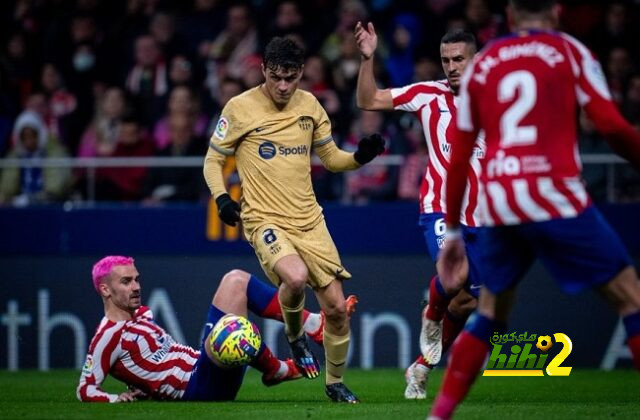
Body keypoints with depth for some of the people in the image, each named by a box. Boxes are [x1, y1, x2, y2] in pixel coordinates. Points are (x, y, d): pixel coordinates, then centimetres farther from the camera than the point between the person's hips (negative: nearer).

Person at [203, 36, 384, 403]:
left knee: (337, 308, 1)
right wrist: (221, 197, -15)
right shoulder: (241, 108, -6)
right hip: (265, 220, -4)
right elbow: (213, 159, 3)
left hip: (309, 220, 4)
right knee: (296, 277, -33)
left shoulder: (310, 105, 6)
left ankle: (335, 382, 24)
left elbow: (331, 158, 17)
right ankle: (295, 337, 0)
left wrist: (361, 156, -4)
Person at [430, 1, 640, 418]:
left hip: (498, 204, 4)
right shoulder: (569, 51, 6)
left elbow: (459, 157, 17)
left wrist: (452, 231, 24)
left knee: (489, 316, 22)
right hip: (555, 197, -4)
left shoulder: (482, 65, 16)